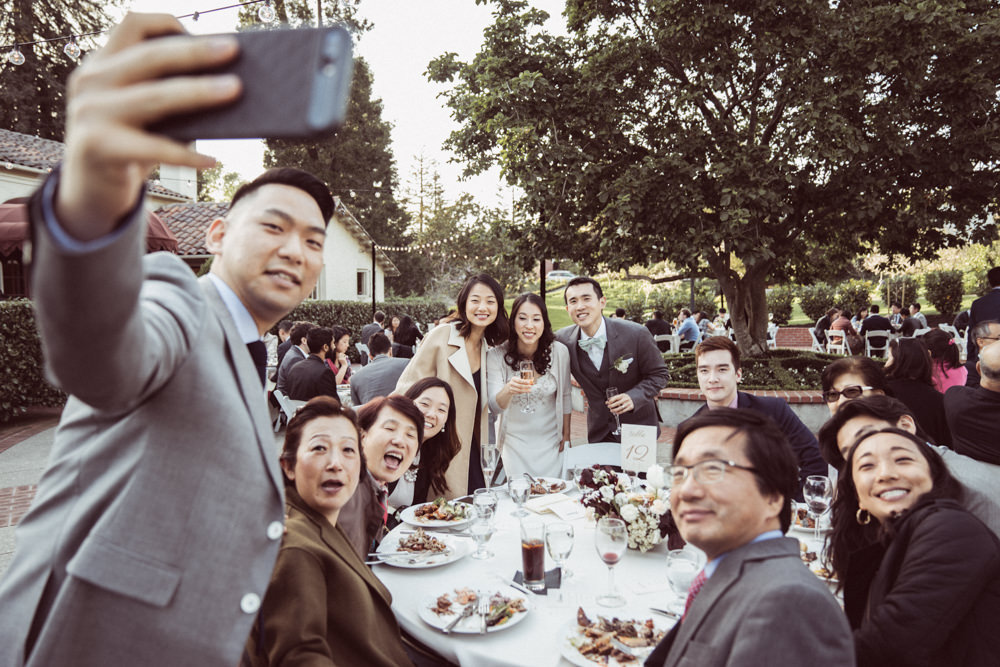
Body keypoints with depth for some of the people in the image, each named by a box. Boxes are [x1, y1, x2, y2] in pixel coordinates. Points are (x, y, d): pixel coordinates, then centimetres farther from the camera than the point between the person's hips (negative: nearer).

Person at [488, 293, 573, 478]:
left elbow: (565, 395, 3)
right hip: (514, 441, -1)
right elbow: (495, 407, -19)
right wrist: (508, 390, -40)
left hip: (550, 442, 1)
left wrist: (566, 435, 8)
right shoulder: (496, 355, -15)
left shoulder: (559, 351, -11)